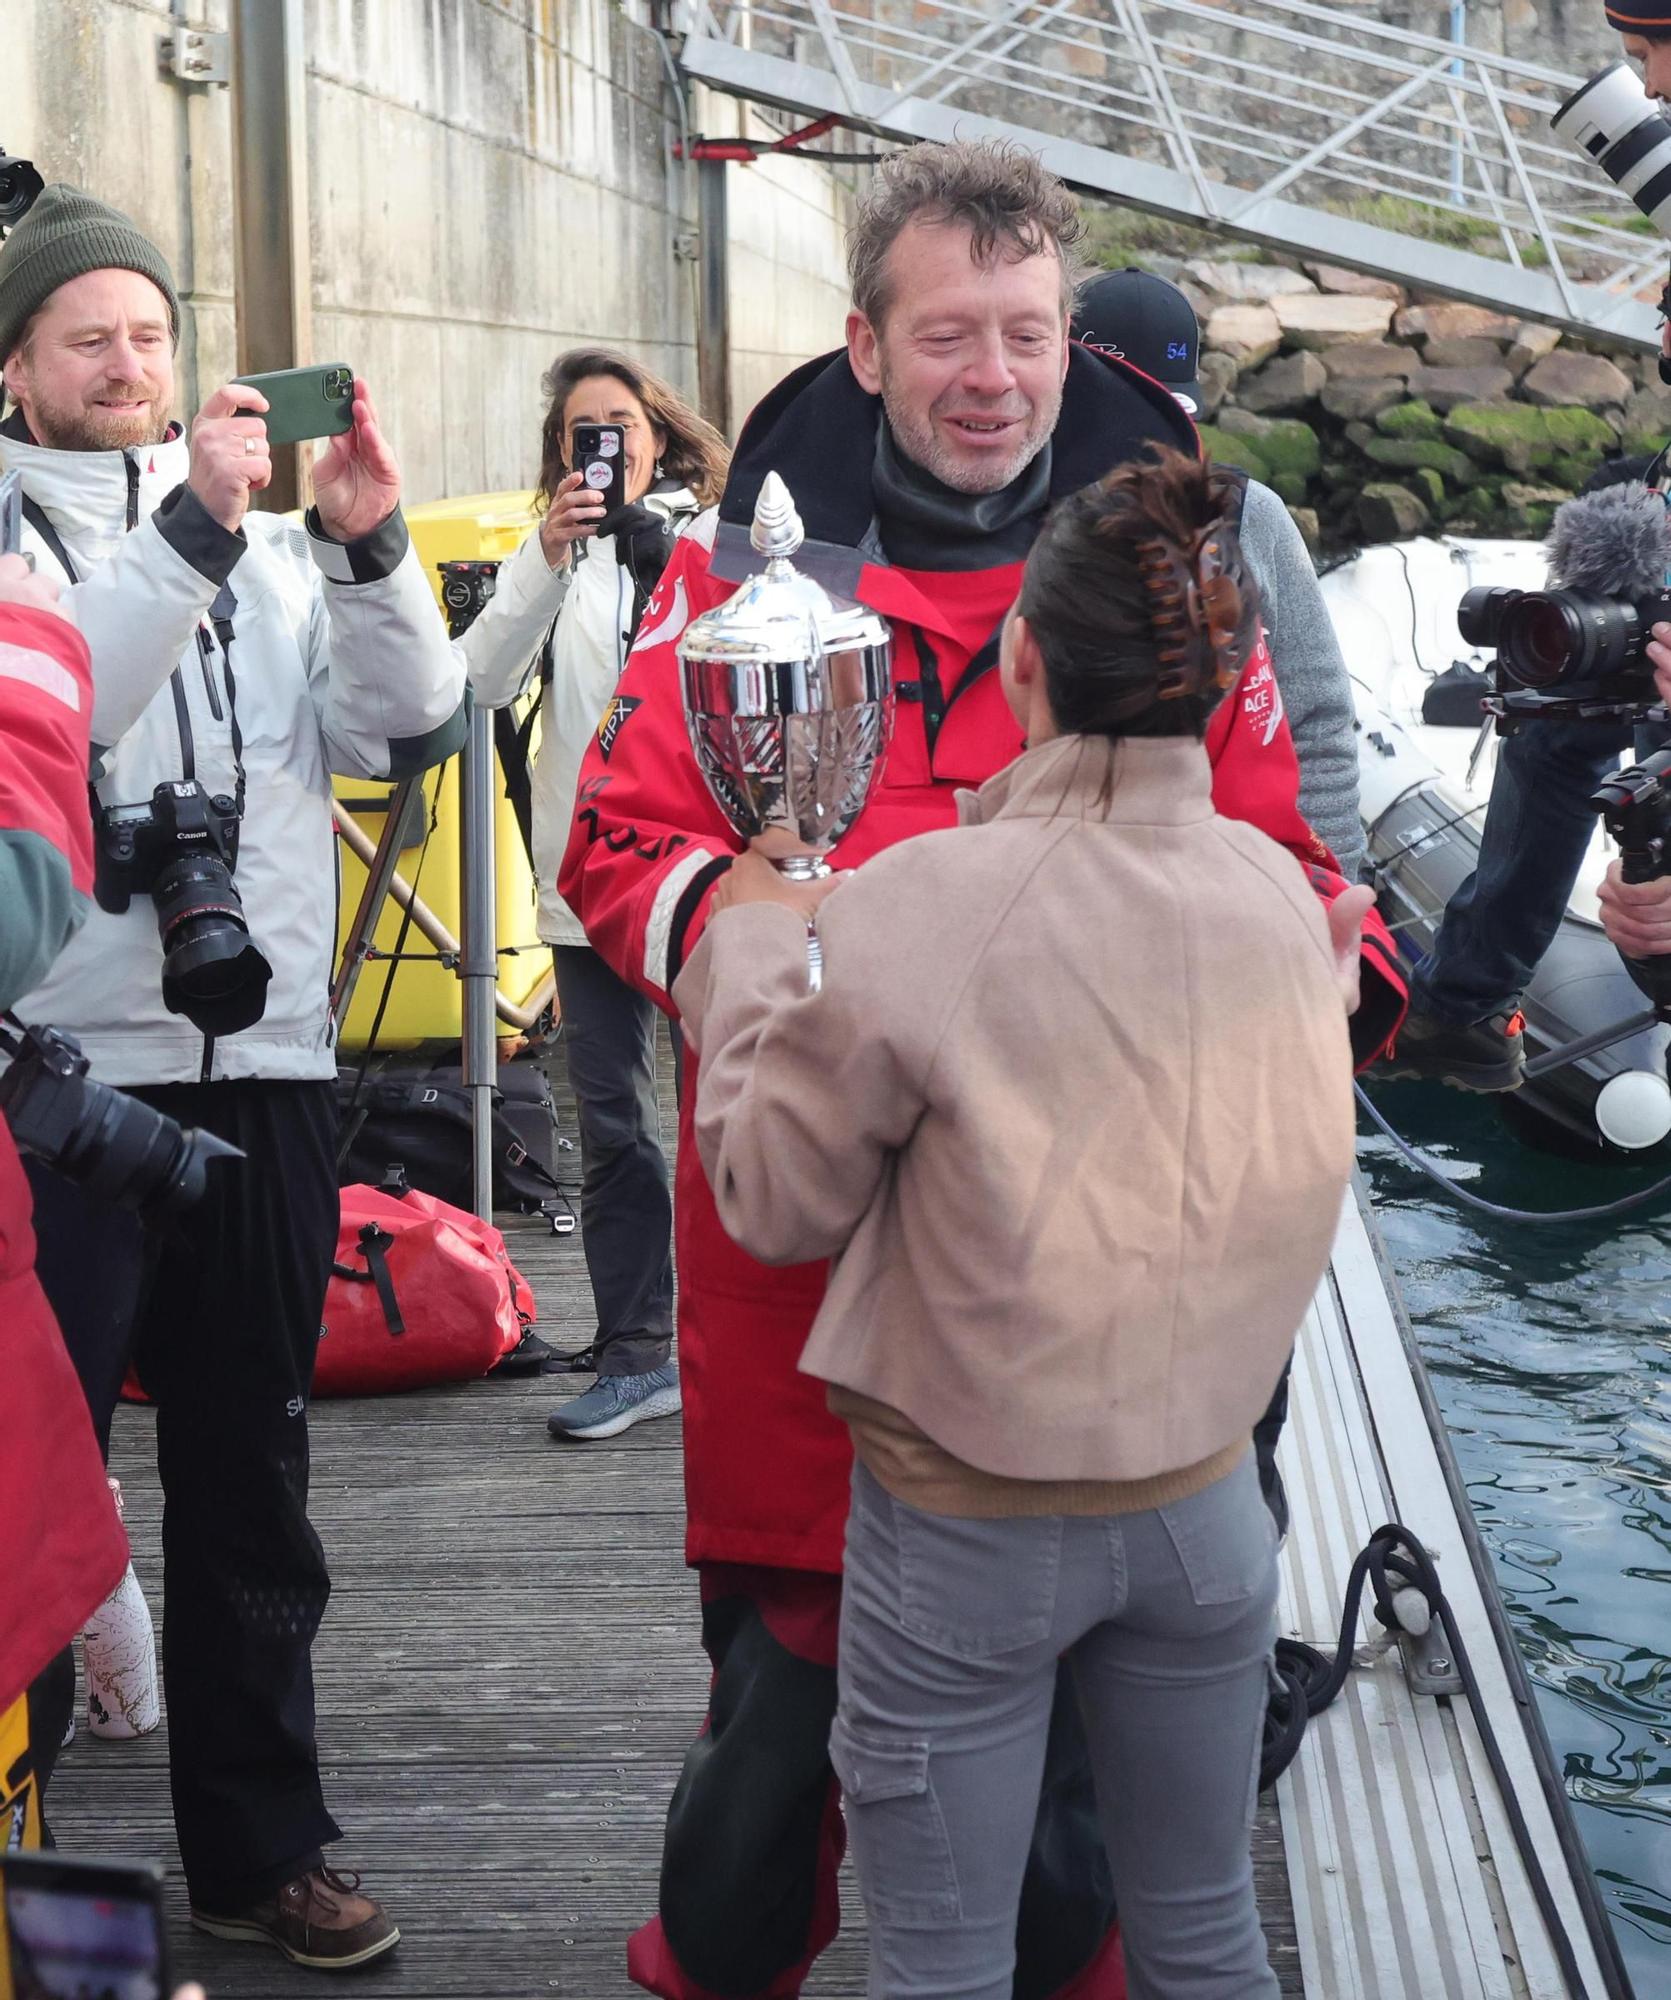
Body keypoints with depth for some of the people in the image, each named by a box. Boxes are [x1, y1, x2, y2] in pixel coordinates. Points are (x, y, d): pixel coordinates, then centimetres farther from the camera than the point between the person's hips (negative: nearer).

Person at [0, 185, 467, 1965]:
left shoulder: (270, 543, 13)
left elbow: (406, 730, 2)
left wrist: (367, 544, -11)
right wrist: (193, 525, -23)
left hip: (265, 1067, 4)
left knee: (250, 1481, 12)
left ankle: (258, 1849, 24)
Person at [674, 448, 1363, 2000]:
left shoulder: (917, 907, -21)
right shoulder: (1282, 895, -9)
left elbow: (777, 1205, -8)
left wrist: (754, 950, 3)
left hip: (968, 1525, -3)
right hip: (1202, 1504, 4)